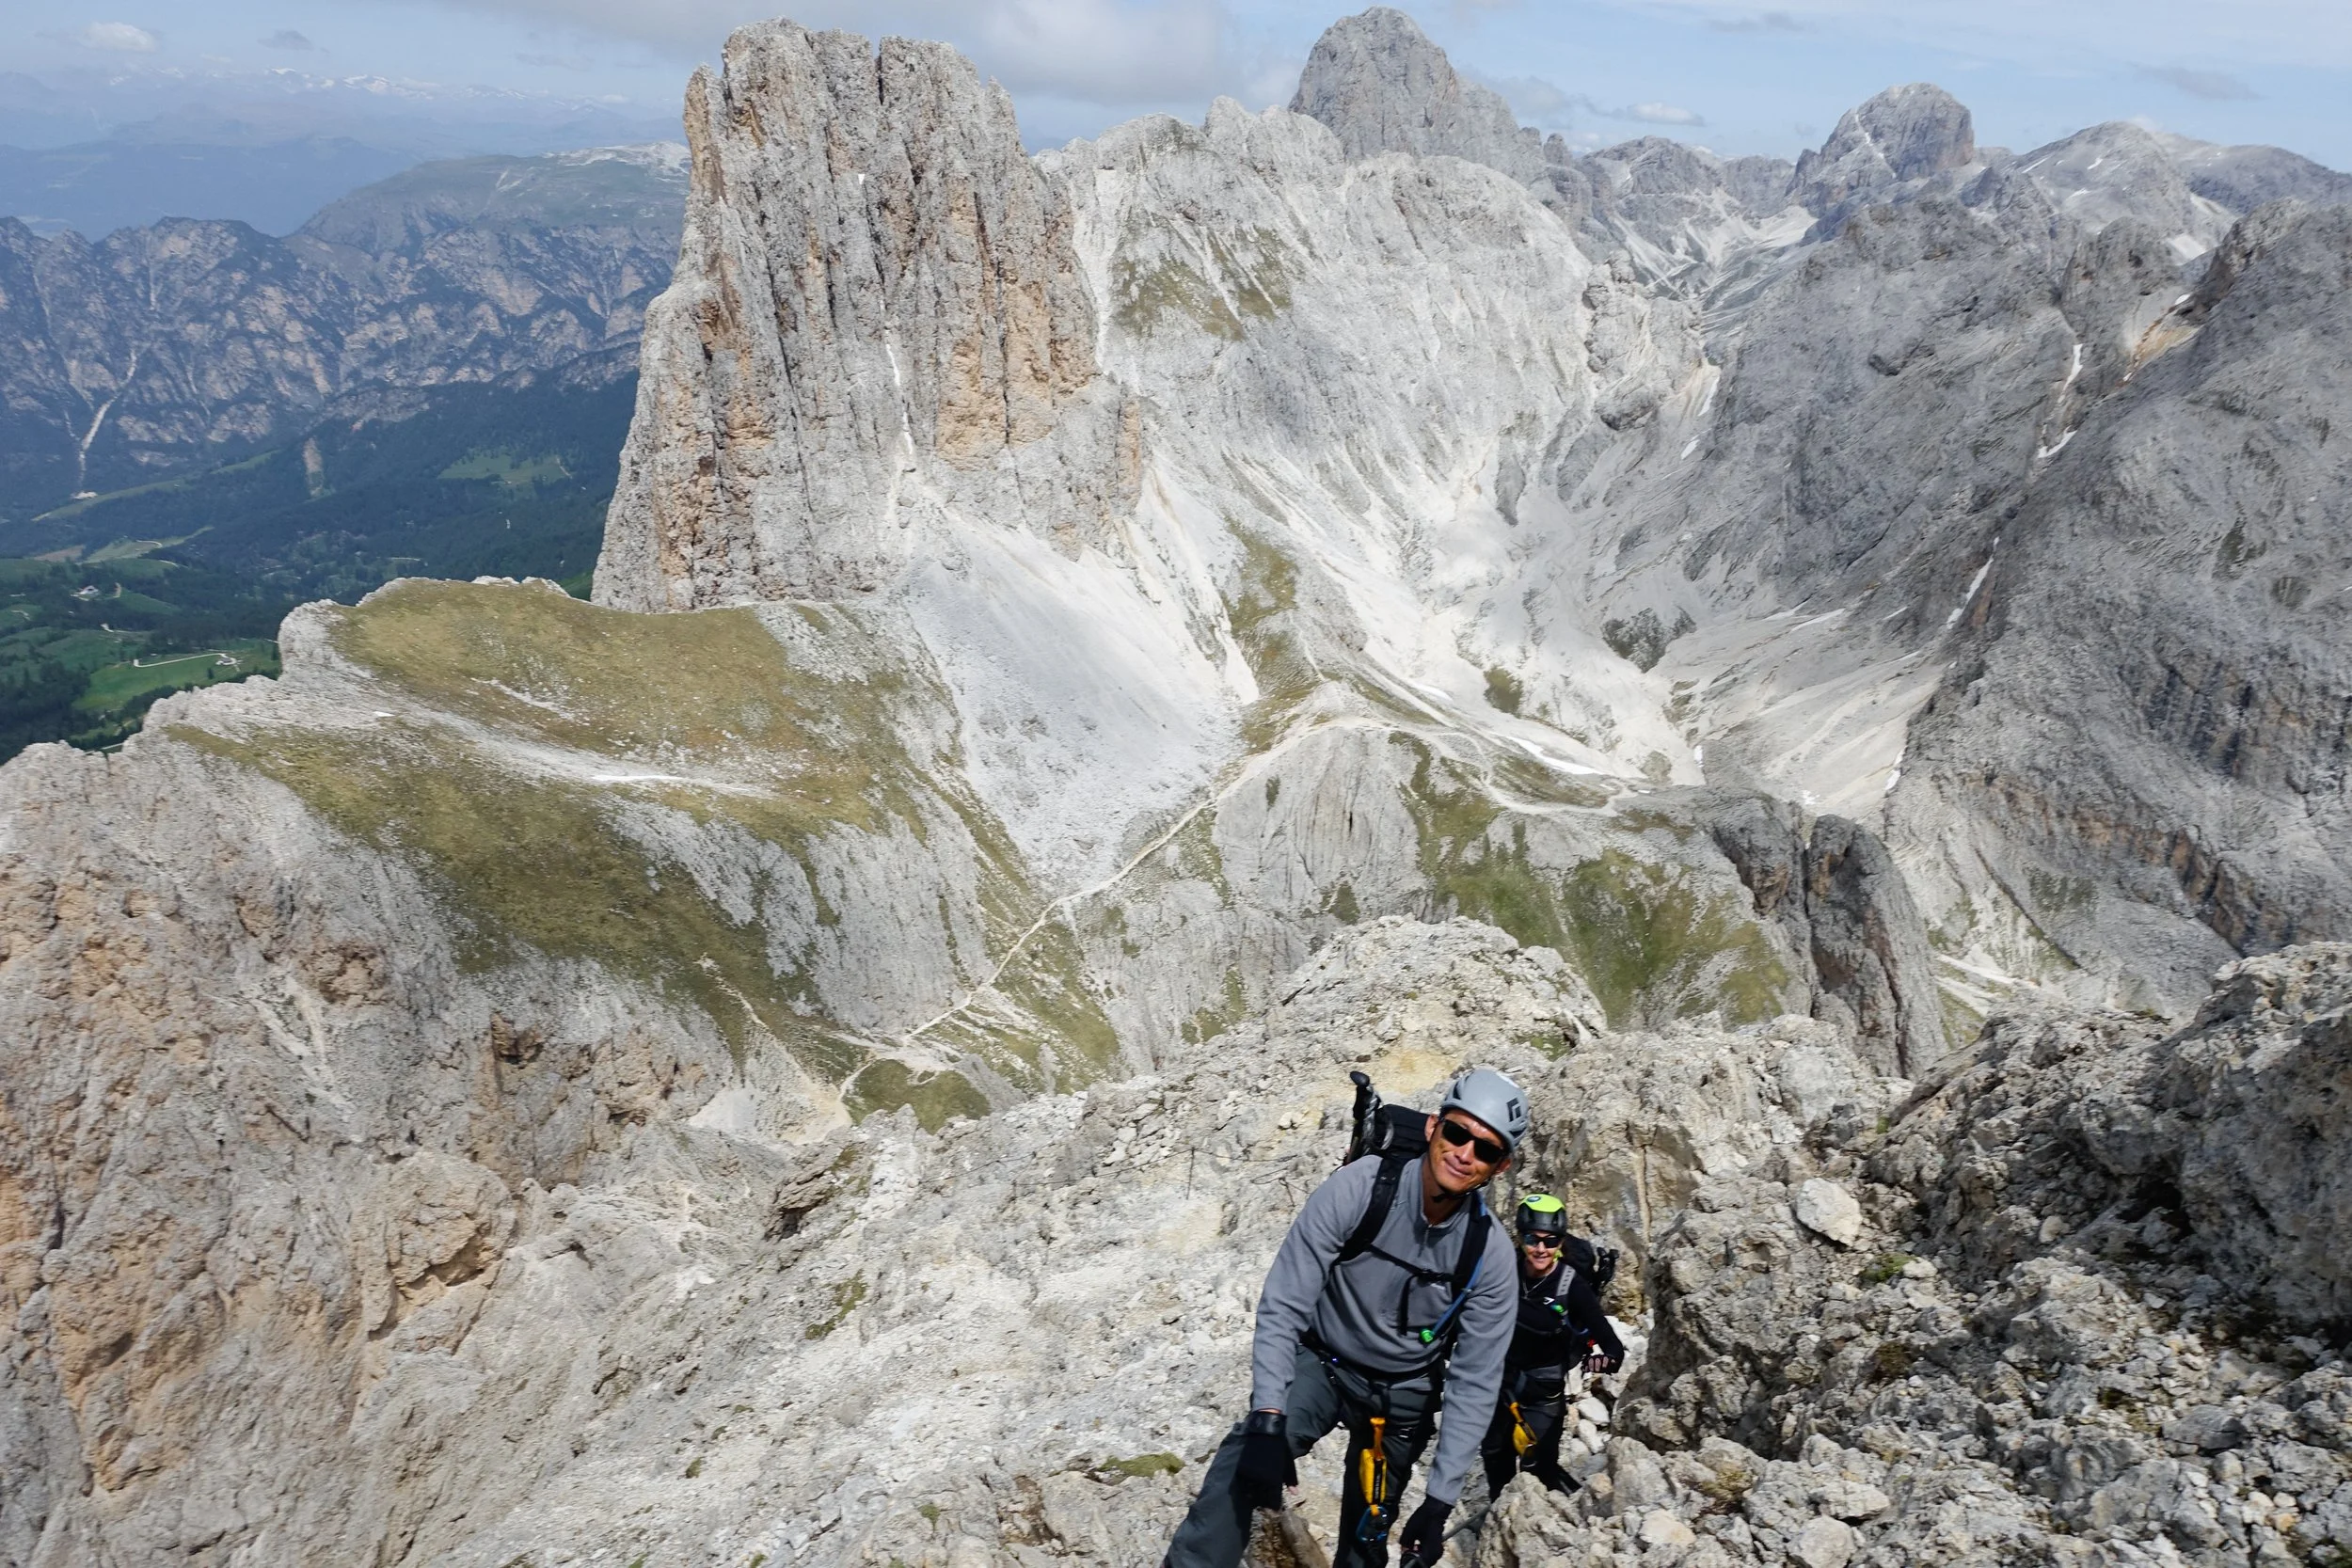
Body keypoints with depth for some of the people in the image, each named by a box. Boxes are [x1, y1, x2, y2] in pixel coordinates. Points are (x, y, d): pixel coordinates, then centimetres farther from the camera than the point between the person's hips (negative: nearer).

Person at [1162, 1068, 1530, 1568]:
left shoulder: (1490, 1254, -19)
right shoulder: (1358, 1188, -26)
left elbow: (1474, 1382, -12)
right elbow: (1282, 1306, -24)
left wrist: (1440, 1499, -14)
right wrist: (1268, 1419, -33)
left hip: (1403, 1397, 2)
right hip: (1322, 1363, -2)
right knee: (1246, 1459, -29)